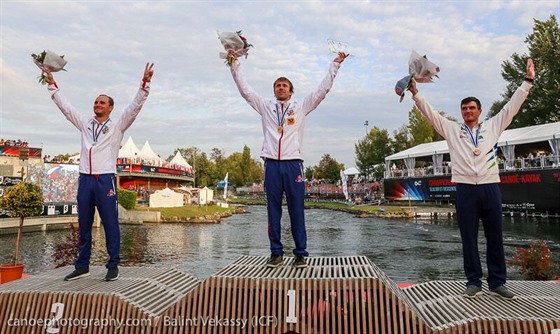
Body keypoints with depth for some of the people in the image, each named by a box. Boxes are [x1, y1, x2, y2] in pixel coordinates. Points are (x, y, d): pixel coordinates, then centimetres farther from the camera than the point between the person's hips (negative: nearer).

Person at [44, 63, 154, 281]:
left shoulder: (117, 125, 5)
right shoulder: (85, 123, 17)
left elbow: (135, 107, -4)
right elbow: (65, 107, 25)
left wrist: (144, 85, -12)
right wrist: (53, 86, 28)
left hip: (105, 179, -5)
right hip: (85, 179, 5)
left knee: (110, 224, -2)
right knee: (83, 225, 10)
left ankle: (113, 266, 5)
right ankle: (82, 266, 20)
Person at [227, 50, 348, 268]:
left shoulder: (301, 107, 14)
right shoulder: (266, 107, 16)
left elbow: (323, 89, 12)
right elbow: (245, 89, 15)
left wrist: (335, 64, 10)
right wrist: (235, 64, 13)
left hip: (293, 164, -1)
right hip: (272, 164, 2)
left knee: (297, 211, 1)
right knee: (273, 211, 5)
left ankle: (300, 253, 9)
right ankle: (276, 253, 14)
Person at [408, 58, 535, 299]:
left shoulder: (492, 126, 15)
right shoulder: (452, 130, 12)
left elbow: (511, 107, 14)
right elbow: (430, 113, 9)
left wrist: (528, 81, 10)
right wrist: (416, 94, 3)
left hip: (490, 187, 1)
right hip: (465, 189, -1)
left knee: (495, 237, 6)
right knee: (469, 238, 4)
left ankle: (497, 283, 15)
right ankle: (474, 282, 13)